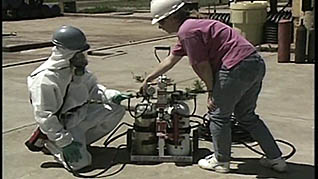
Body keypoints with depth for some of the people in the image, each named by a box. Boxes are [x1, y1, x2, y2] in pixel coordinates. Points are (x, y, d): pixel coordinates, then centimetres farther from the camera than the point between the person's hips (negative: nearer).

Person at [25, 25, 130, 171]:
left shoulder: (78, 69, -1)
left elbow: (92, 88, 11)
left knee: (116, 110, -1)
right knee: (79, 162, -21)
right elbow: (44, 117, -25)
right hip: (63, 124, -8)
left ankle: (80, 140, 4)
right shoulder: (45, 79, -26)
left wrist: (111, 95, -9)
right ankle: (47, 141, 5)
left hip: (81, 114, 8)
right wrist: (64, 142, -25)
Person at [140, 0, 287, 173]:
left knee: (218, 115, 8)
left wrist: (211, 91, 2)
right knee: (247, 116, 21)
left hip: (237, 67, -10)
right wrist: (147, 79, 39)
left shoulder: (186, 31, -10)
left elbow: (202, 65, -12)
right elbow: (170, 60, 32)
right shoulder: (191, 27, 23)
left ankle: (221, 162, 23)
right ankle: (276, 159, 25)